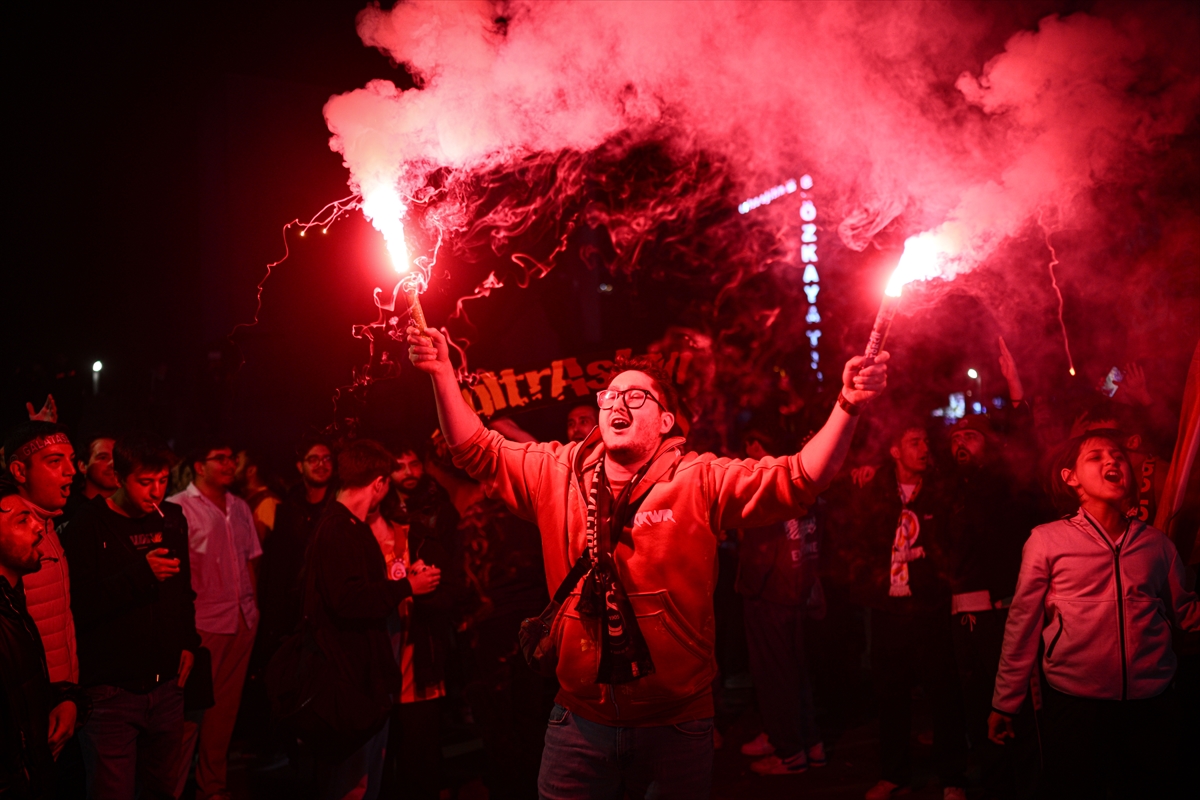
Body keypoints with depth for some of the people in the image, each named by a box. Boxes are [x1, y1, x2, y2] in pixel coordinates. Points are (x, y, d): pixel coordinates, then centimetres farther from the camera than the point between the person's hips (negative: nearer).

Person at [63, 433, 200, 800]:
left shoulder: (172, 519, 8)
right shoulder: (89, 526, -8)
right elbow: (79, 607, -16)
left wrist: (189, 642, 10)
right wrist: (140, 574, -24)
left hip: (167, 683, 5)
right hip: (112, 689, -5)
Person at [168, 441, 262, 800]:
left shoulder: (240, 507, 13)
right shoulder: (178, 507, -7)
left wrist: (252, 607, 11)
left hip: (242, 621, 6)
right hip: (202, 623, -6)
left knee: (226, 705, 13)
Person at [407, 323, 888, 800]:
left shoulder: (700, 481, -7)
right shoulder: (558, 473, 3)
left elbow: (798, 480, -14)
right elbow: (477, 451, 9)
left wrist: (848, 406, -27)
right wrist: (443, 374, -2)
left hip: (676, 723, -2)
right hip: (581, 721, 2)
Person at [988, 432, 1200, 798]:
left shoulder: (1156, 542, 6)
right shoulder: (1047, 540, -4)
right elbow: (1023, 625, -2)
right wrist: (1005, 703, 1)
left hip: (1150, 702, 3)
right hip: (1075, 700, -3)